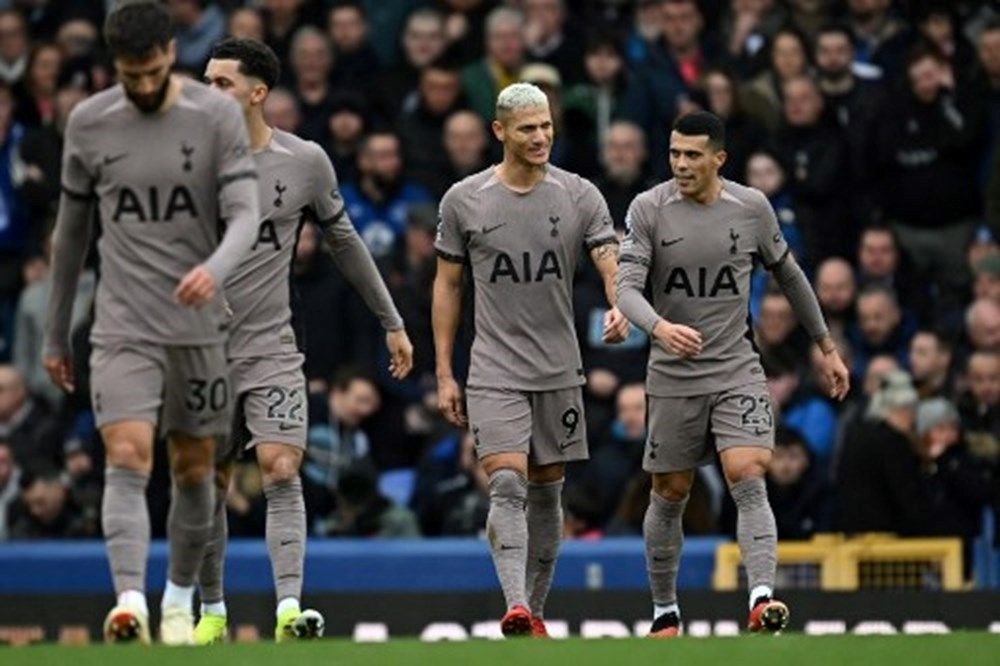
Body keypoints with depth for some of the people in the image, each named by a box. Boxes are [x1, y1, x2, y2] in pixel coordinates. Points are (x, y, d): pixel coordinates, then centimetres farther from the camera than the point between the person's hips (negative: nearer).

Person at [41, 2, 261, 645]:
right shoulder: (88, 123, 2)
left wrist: (216, 268, -35)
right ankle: (129, 600, -30)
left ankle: (180, 598, 27)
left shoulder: (217, 116, -4)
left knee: (194, 471, 9)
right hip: (123, 327, 0)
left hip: (200, 325, 0)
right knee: (127, 459, -17)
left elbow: (245, 214, -13)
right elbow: (71, 231, 12)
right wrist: (56, 334, 16)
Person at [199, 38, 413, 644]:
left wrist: (392, 322, 16)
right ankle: (212, 612, 21)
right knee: (210, 484, 6)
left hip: (271, 350, -1)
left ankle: (289, 610, -23)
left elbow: (344, 241, 13)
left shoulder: (306, 161, 0)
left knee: (282, 470, -15)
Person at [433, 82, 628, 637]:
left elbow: (612, 266, -6)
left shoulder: (580, 196, 1)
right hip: (494, 372, -2)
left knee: (546, 491, 9)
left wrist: (620, 308, -30)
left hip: (559, 371, 2)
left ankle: (534, 612, 21)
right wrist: (444, 373, 4)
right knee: (507, 485, -17)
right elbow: (447, 284, 7)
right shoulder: (464, 200, -1)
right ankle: (515, 606, -28)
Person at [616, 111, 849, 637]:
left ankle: (762, 601, -29)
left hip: (736, 370, 0)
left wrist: (826, 347, 20)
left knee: (747, 477, -19)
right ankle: (665, 611, 25)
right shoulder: (649, 209, -6)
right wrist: (660, 327, -37)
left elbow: (788, 274, 15)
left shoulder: (751, 207, 0)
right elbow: (626, 286, -16)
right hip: (673, 376, 0)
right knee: (670, 495, 8)